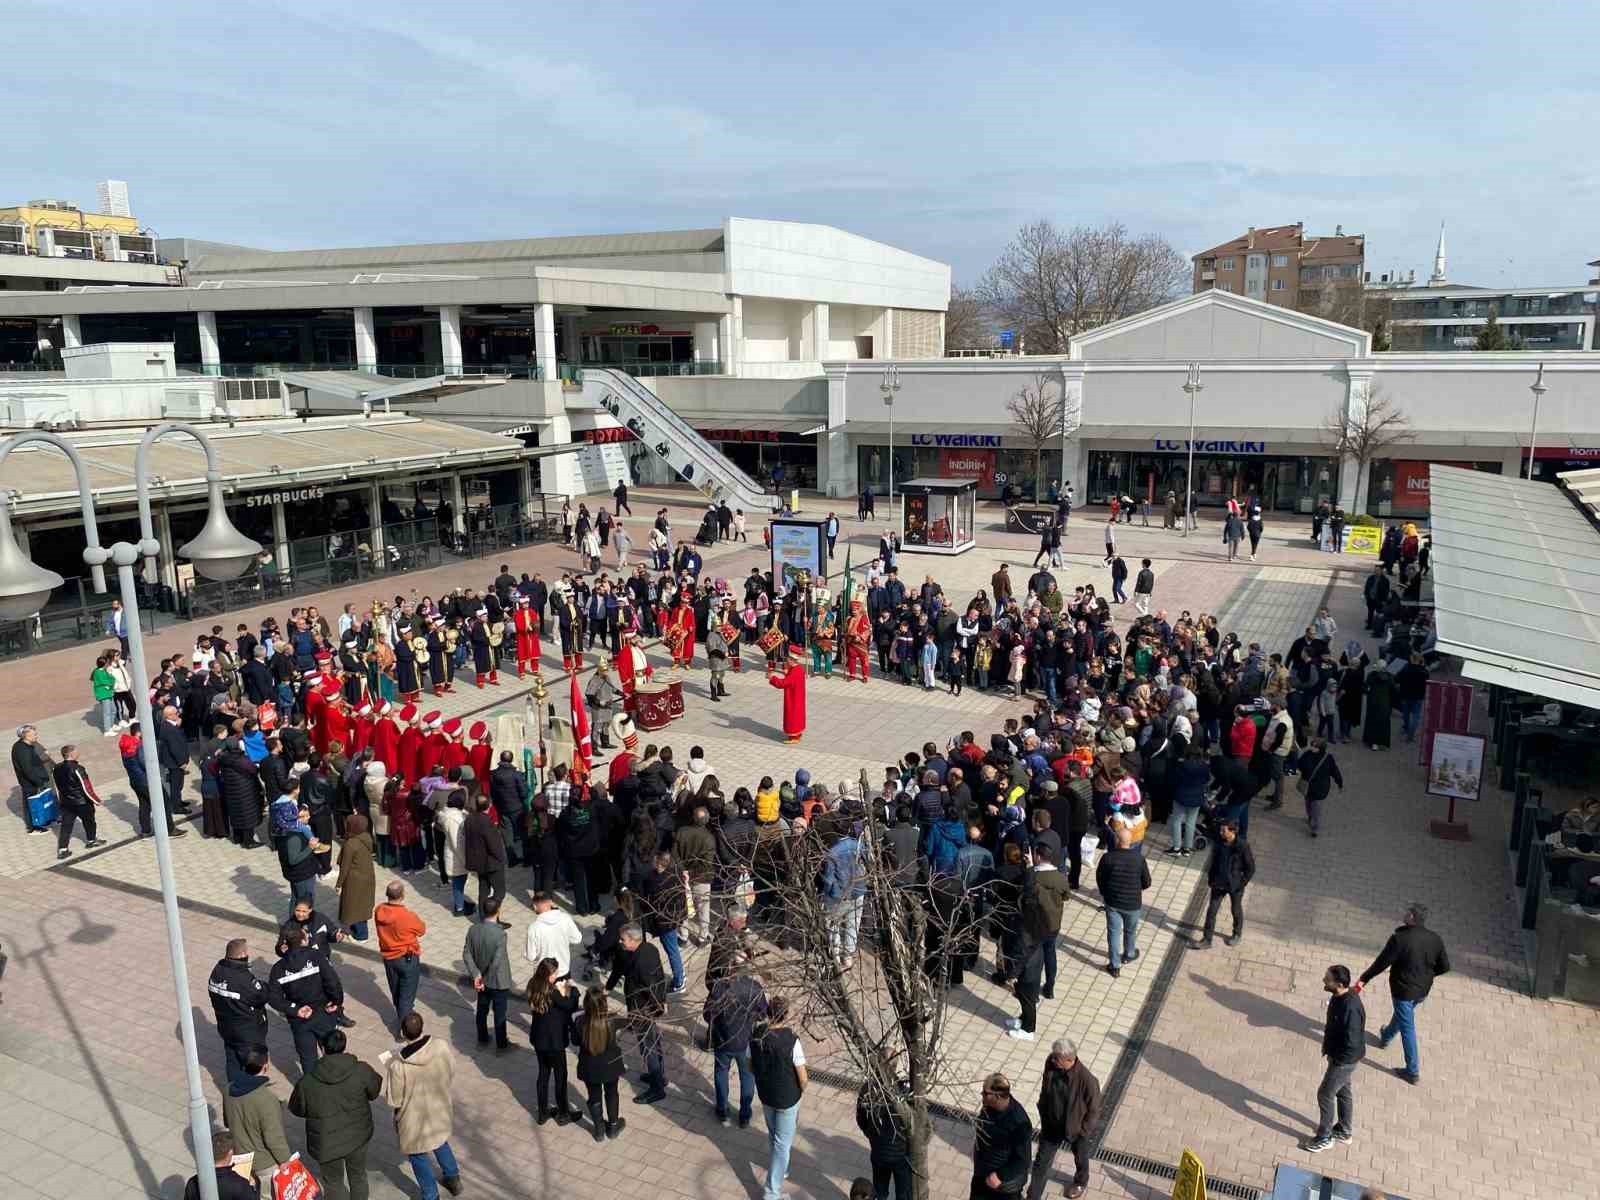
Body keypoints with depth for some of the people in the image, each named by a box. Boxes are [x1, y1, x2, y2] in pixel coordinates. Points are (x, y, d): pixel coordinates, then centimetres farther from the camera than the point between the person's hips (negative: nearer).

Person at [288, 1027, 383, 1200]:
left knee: (333, 1181, 23)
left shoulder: (307, 1082, -21)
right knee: (358, 1176, 25)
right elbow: (374, 1092, -2)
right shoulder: (362, 1071, -20)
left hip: (327, 1143, -1)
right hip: (358, 1136, 1)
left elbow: (297, 1109, -4)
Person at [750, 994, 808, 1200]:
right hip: (788, 1099, -5)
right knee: (782, 1143, 11)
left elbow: (751, 1068, 1)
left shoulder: (756, 1036, -14)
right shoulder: (792, 1040, -29)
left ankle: (780, 1170, 50)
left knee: (773, 1135, 28)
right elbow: (803, 1078, -20)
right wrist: (801, 1090, 2)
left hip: (765, 1095, 5)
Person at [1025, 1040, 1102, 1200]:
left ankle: (1081, 1182, 59)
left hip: (1076, 1129, -2)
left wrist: (1082, 1132, -12)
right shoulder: (1051, 1064, -23)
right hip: (1051, 1125, 3)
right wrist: (1043, 1116, 5)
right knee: (1041, 1162, 13)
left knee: (1080, 1159, 28)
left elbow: (1094, 1111, -18)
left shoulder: (1087, 1080, -36)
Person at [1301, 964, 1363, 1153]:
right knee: (1342, 1091, 25)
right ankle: (1345, 1131, 44)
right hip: (1338, 1054, 9)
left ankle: (1324, 1138, 24)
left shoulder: (1350, 1008, -37)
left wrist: (1336, 1060, -16)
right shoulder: (1340, 996, -8)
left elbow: (1351, 1042, -29)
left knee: (1325, 1094, 6)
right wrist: (1329, 1049, 14)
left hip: (1344, 1059, -9)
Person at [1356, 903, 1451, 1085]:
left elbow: (1382, 963, -21)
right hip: (1423, 991, 6)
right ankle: (1385, 1038, 56)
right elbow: (1444, 966, 0)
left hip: (1403, 989, -6)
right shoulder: (1436, 939, -9)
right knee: (1402, 1014, 31)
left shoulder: (1399, 938, -26)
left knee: (1407, 1028, 6)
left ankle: (1413, 1071, 14)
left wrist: (1363, 979, -8)